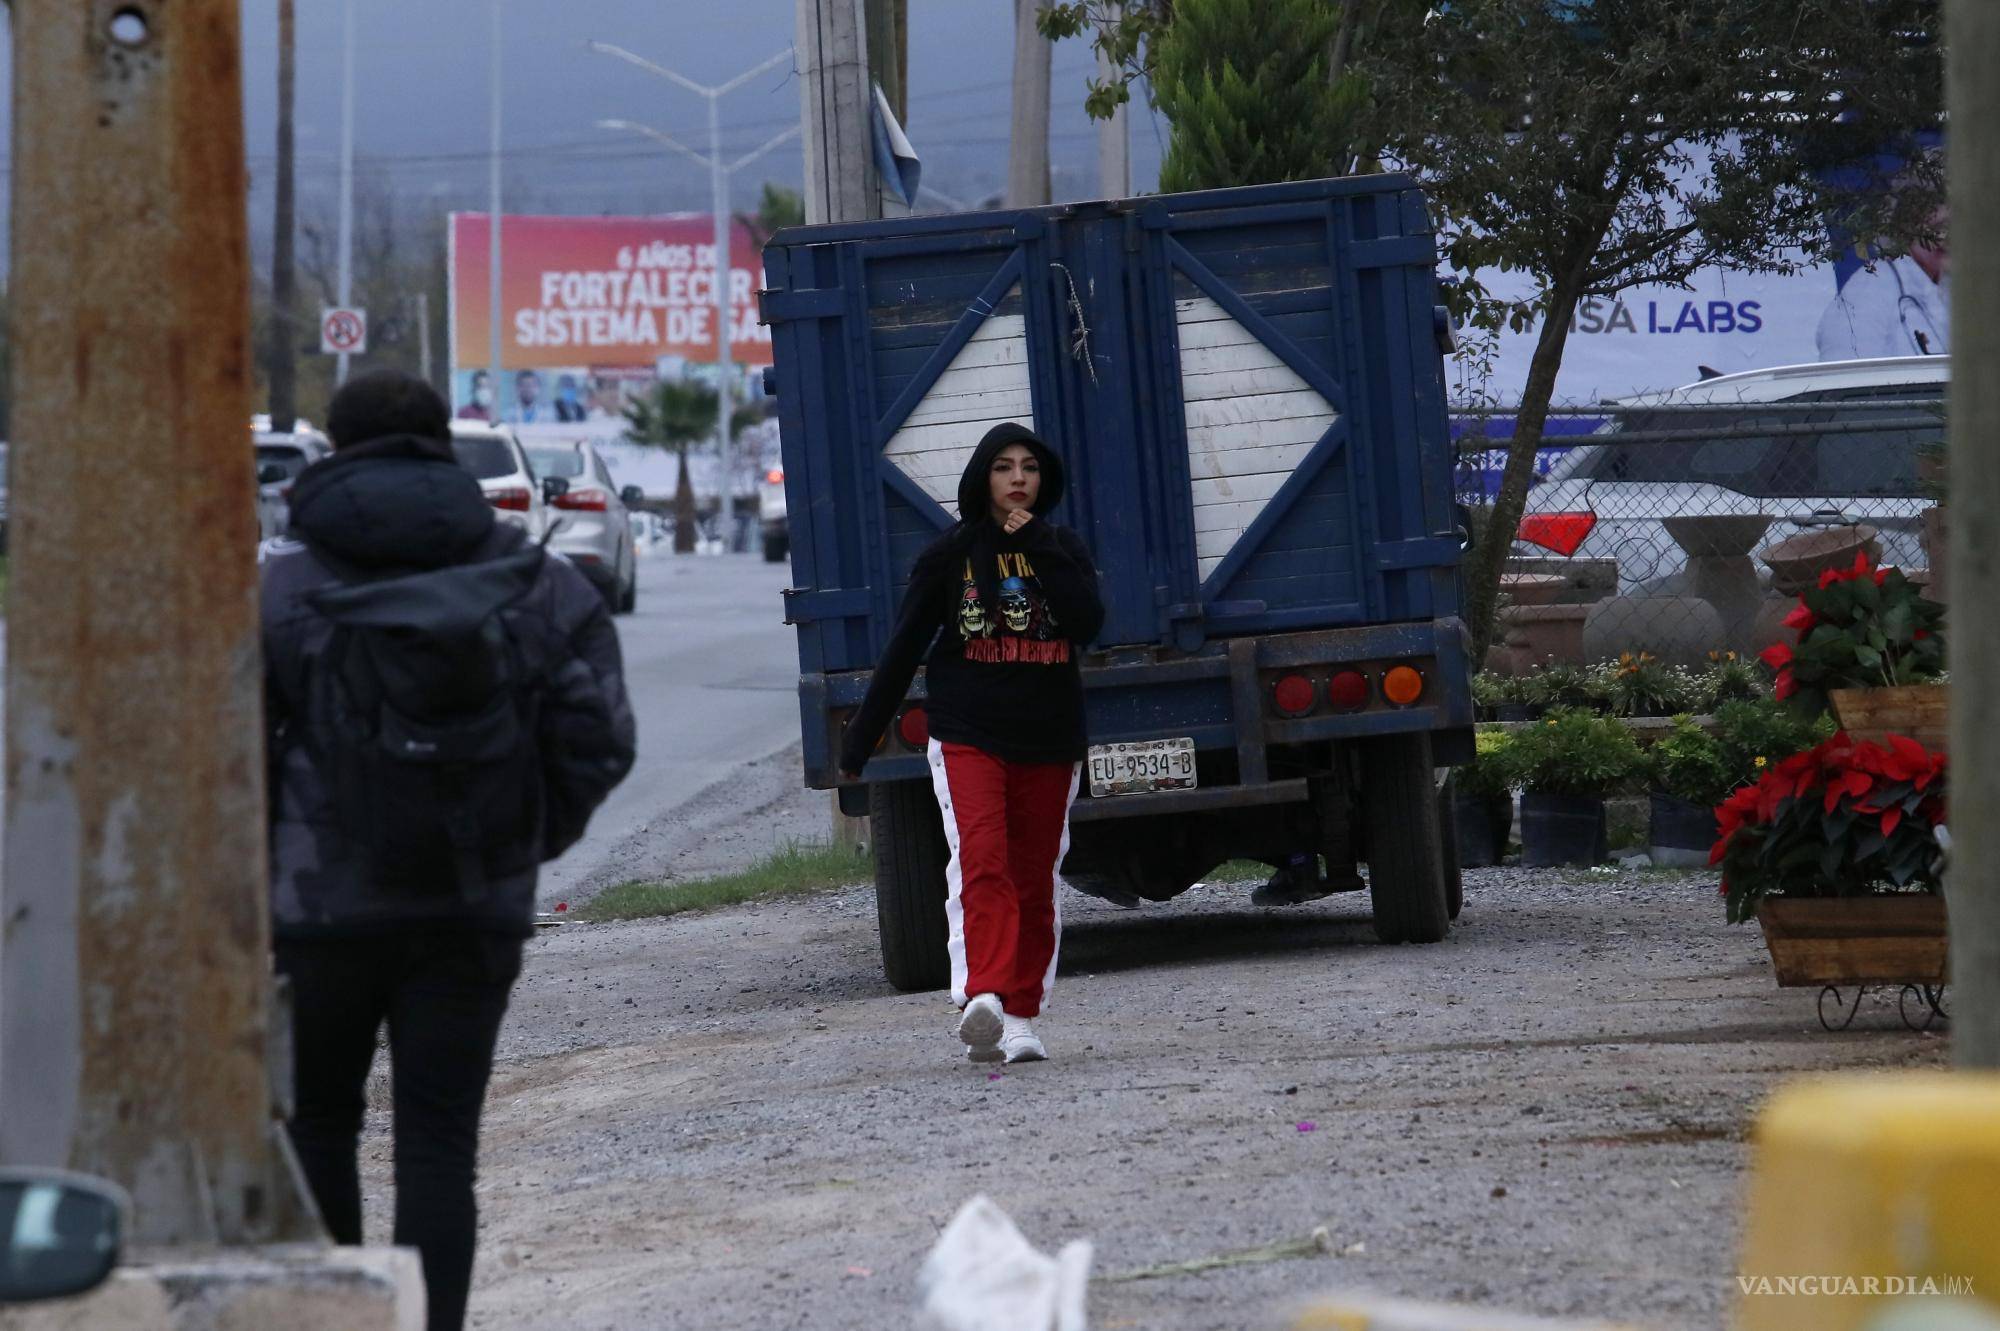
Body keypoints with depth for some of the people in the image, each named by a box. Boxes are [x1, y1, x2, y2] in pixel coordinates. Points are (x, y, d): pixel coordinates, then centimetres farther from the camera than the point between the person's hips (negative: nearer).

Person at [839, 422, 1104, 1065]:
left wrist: (1037, 549, -13)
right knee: (981, 863, -20)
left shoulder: (1062, 549, 8)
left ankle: (1020, 1017, 13)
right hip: (968, 738, -3)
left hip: (1048, 741, 3)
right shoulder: (951, 554, 2)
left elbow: (1088, 623, -10)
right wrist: (862, 738, 4)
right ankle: (982, 997, -32)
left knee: (1034, 881, 6)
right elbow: (904, 649, 4)